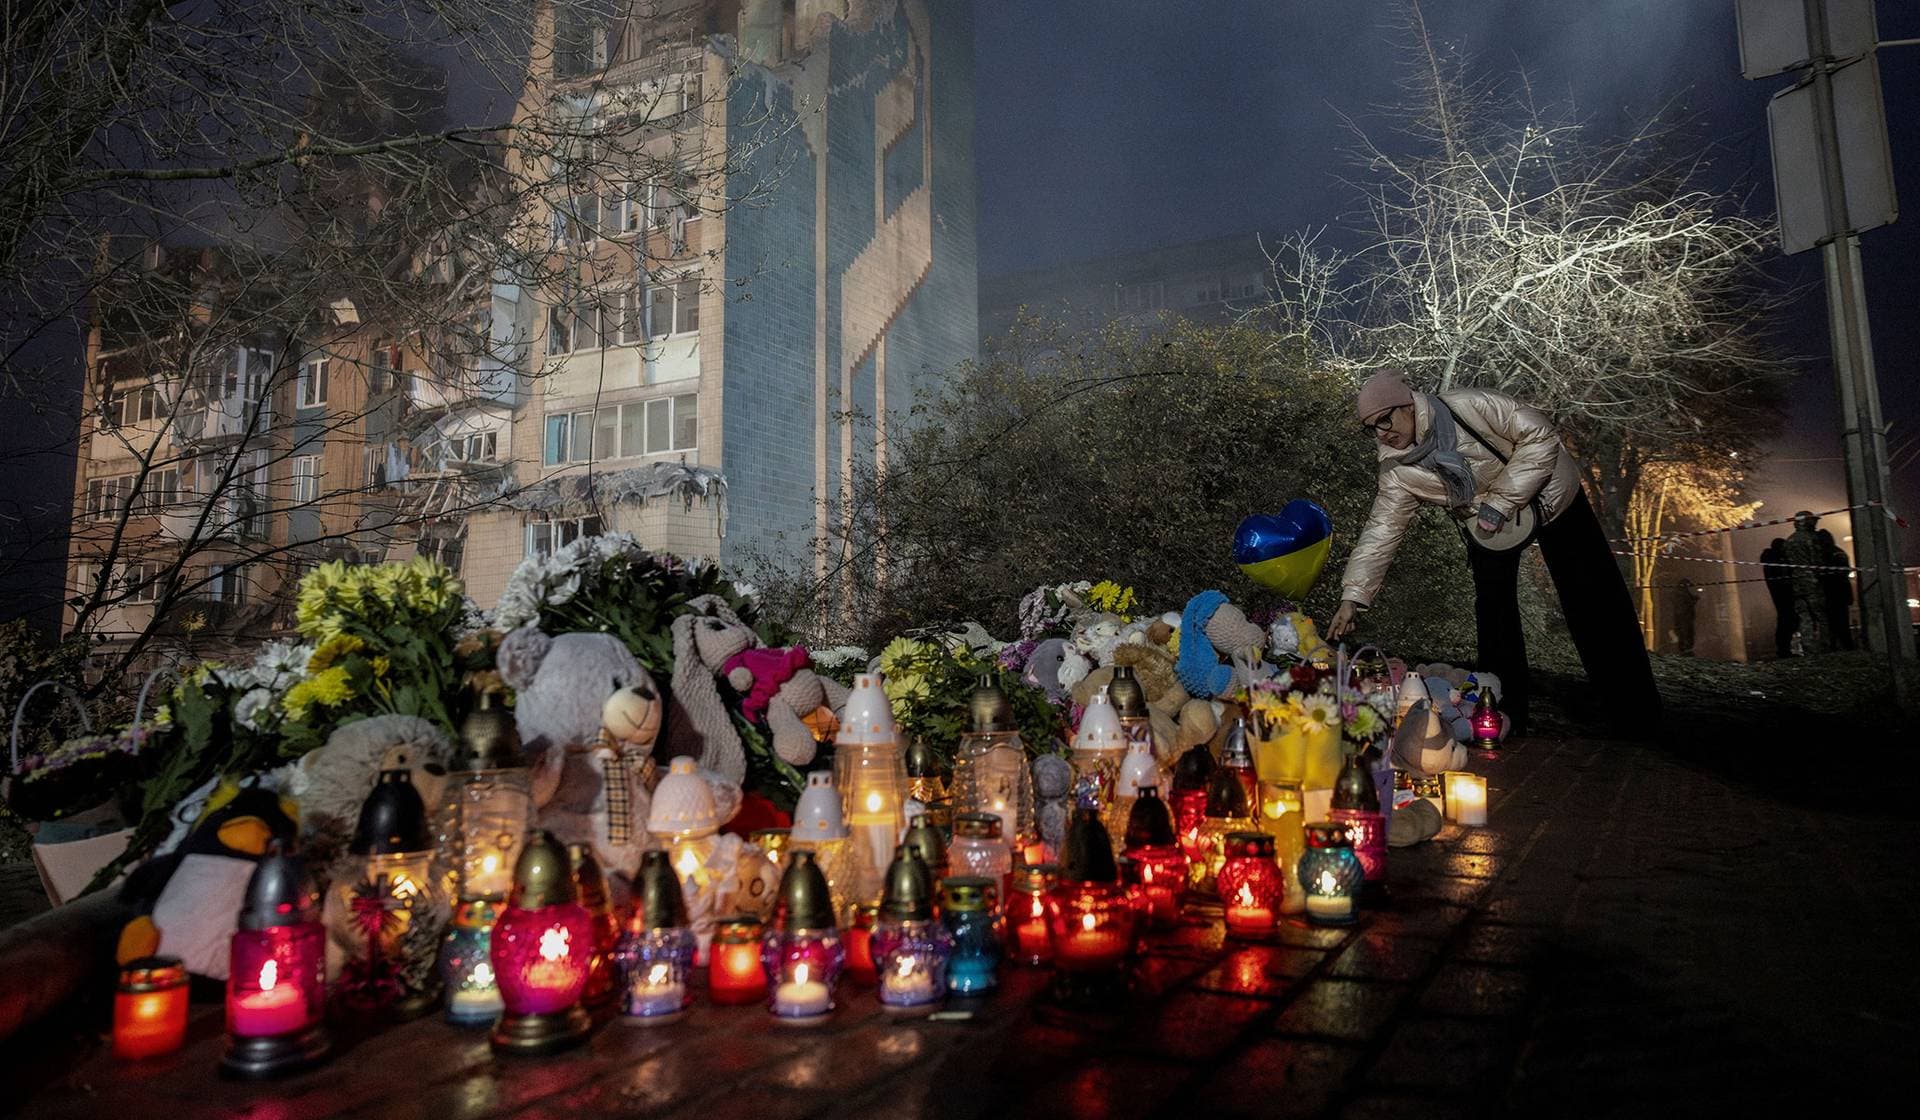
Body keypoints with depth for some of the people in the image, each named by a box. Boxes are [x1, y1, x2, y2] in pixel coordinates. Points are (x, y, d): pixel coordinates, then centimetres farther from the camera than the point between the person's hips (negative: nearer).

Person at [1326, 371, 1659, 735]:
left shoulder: (1469, 407, -33)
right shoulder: (1396, 473, -20)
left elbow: (1540, 436, -27)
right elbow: (1381, 531, -21)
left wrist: (1499, 503, -31)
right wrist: (1353, 596, -30)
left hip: (1546, 494, -3)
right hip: (1485, 522, 3)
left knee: (1593, 600, 2)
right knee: (1493, 608, -6)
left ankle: (1636, 709, 16)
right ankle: (1506, 716, 7)